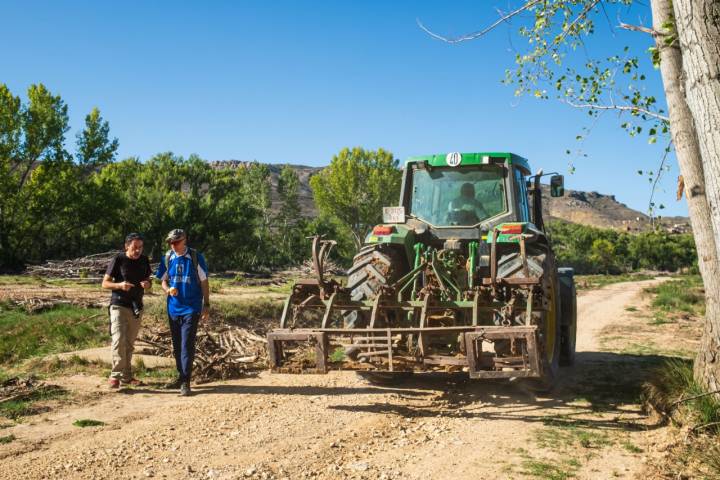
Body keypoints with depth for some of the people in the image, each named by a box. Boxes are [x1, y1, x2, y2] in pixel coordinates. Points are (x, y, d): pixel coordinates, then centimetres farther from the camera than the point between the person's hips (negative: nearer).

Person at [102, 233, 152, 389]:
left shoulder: (144, 260, 6)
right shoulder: (118, 260, -7)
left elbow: (148, 280, 16)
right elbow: (105, 283, -4)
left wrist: (147, 284, -8)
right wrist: (120, 285, -23)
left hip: (136, 307, 5)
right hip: (119, 305, -5)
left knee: (130, 343, 10)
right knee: (119, 340, -16)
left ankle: (126, 376, 17)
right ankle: (115, 375, -12)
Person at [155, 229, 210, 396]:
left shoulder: (196, 257, -7)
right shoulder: (167, 258, 3)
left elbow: (204, 282, -2)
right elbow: (163, 281, 10)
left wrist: (206, 305, -5)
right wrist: (168, 289, -13)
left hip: (191, 309, -4)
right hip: (173, 308, 4)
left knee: (187, 345, -8)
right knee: (177, 345, 12)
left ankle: (185, 382, -5)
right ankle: (181, 377, 25)